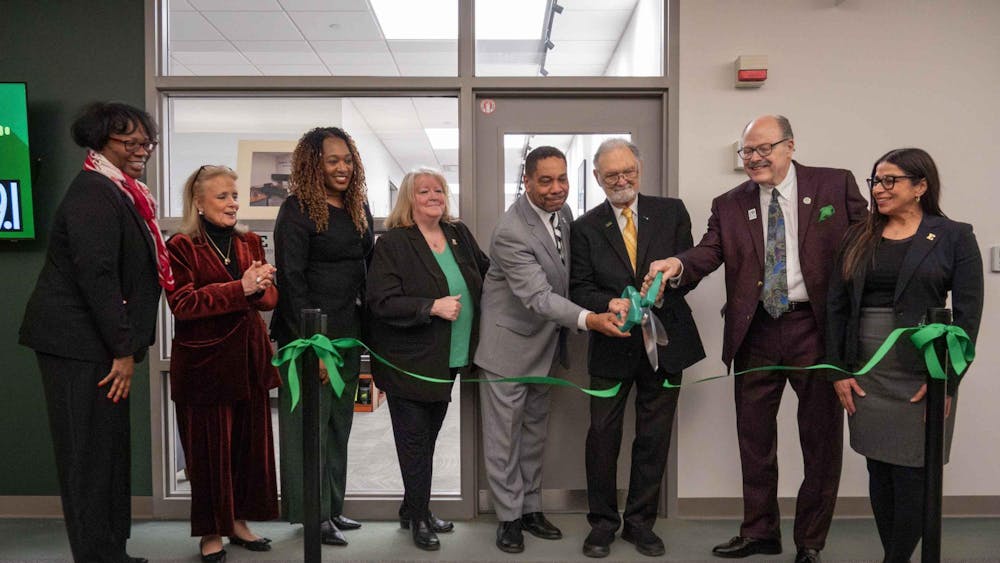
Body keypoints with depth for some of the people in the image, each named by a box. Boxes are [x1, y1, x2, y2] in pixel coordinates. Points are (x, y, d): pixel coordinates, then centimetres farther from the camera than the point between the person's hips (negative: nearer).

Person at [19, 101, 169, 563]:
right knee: (92, 454, -2)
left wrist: (126, 345, 18)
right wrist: (123, 350, -19)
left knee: (110, 450, 15)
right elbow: (96, 276, -22)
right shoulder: (93, 194, -14)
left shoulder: (122, 194, 16)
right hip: (80, 345, -10)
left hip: (99, 345, 10)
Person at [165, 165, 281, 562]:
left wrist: (258, 287, -17)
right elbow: (182, 304, -15)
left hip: (249, 358, 5)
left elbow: (270, 297, 7)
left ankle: (238, 521, 27)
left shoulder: (250, 242, 13)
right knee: (210, 448, 5)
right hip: (204, 362, -5)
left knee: (249, 443, 10)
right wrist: (240, 288, -22)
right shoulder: (181, 246, -4)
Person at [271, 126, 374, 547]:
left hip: (348, 333, 7)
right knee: (310, 424, 3)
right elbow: (291, 281, -14)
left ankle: (333, 508, 27)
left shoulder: (358, 207, 12)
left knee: (339, 424, 14)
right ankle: (315, 515, 16)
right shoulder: (297, 211, -9)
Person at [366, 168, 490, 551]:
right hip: (408, 362, -6)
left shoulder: (459, 234, 8)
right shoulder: (392, 243, -10)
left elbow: (487, 273, 22)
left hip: (449, 360, 6)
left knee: (429, 436, 15)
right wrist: (433, 307, -22)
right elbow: (381, 302, -17)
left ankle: (415, 510, 31)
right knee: (415, 439, 3)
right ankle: (419, 517, 20)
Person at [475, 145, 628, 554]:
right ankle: (508, 517, 19)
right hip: (510, 341, -7)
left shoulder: (562, 211, -2)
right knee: (504, 433, 4)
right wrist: (589, 320, -44)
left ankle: (531, 508, 30)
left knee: (534, 430, 17)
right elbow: (538, 296, -32)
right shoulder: (511, 233, -26)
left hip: (545, 341, 8)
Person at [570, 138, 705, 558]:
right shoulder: (586, 227, 2)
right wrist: (611, 304, -22)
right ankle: (603, 523, 22)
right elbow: (580, 289, -2)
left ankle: (640, 522, 27)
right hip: (611, 346, -1)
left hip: (664, 341, 1)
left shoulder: (671, 212, 3)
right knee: (602, 435, 3)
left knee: (654, 437, 10)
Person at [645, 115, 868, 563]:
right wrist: (677, 265, -29)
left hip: (817, 328, -2)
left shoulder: (836, 186, 0)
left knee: (821, 439, 8)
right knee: (754, 438, 13)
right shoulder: (729, 205, 5)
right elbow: (709, 252, -7)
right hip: (756, 332, 2)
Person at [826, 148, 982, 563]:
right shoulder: (859, 237, 9)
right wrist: (838, 370, -1)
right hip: (865, 375, 4)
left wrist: (946, 380, -12)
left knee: (911, 477, 3)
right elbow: (837, 306, 6)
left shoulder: (954, 237, -1)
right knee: (879, 472, 10)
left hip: (922, 377, -3)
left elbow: (967, 314, -6)